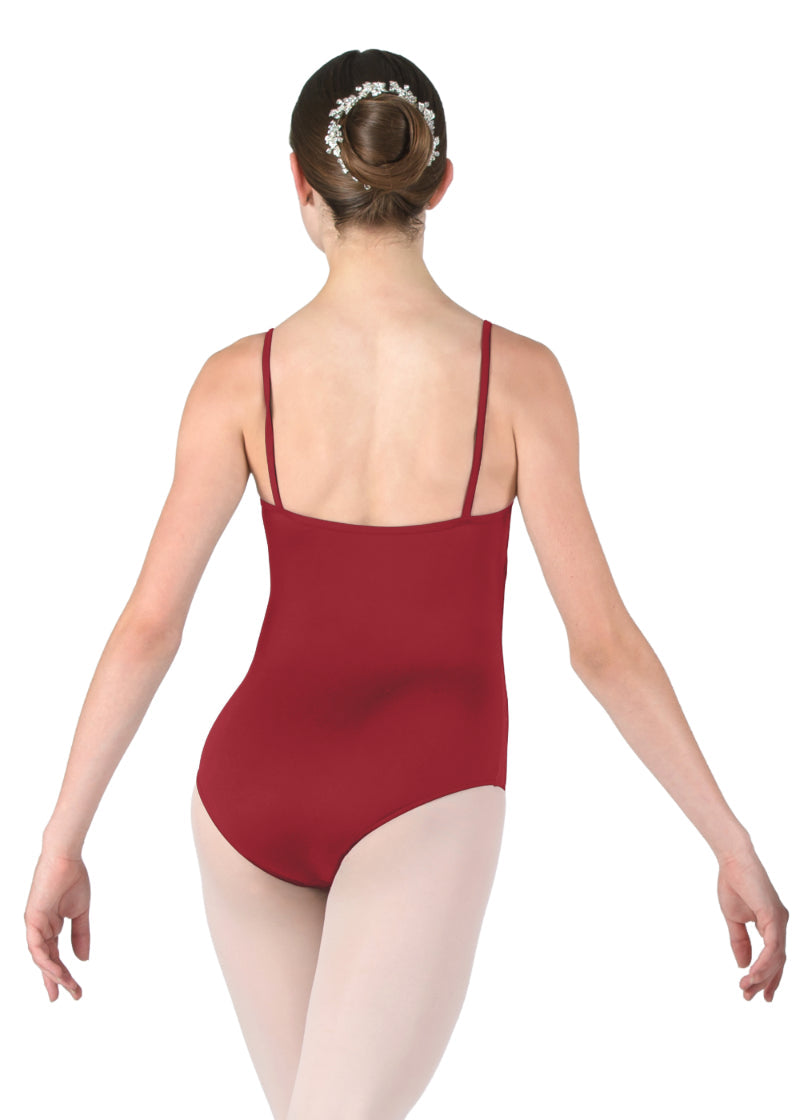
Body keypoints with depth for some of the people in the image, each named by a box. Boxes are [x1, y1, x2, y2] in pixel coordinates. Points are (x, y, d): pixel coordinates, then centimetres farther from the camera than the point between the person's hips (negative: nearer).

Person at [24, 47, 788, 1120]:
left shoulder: (242, 378, -4)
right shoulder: (518, 375, -8)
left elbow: (148, 628, -5)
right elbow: (603, 642, -8)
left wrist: (61, 847, 4)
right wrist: (734, 846, -1)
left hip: (256, 784, 3)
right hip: (422, 797, -3)